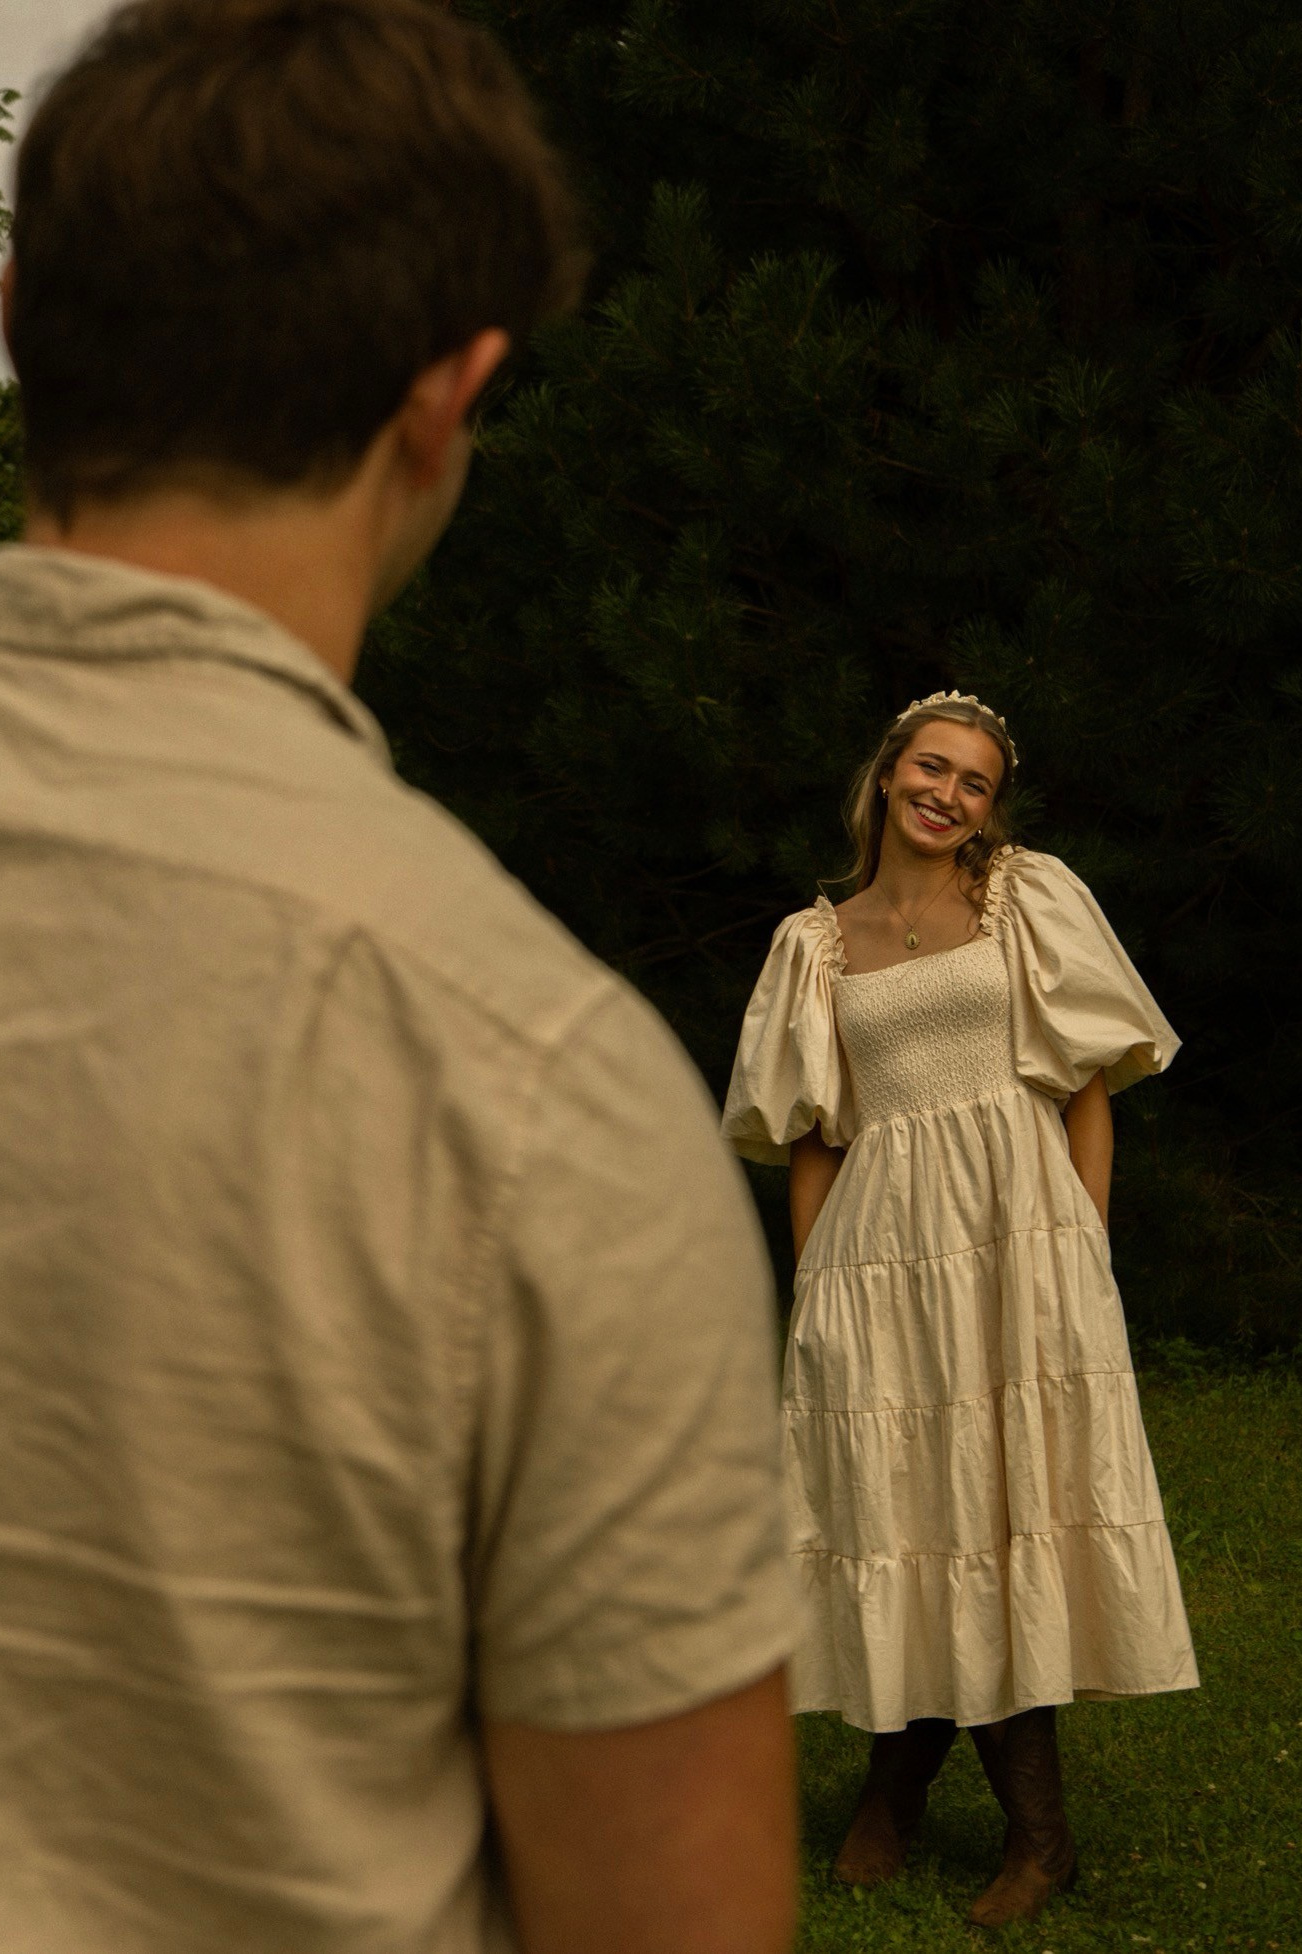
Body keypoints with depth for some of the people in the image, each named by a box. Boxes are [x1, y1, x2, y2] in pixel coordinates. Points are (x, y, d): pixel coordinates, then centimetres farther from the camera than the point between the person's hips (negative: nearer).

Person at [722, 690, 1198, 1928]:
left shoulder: (1031, 901, 8)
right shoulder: (818, 944, 13)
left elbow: (1089, 1083, 5)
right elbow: (811, 1134, 12)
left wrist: (1087, 1251, -4)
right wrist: (812, 1289, 3)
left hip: (1016, 1234, -2)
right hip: (876, 1254, 2)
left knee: (1003, 1496, -5)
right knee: (896, 1496, 1)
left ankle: (1036, 1830, 3)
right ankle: (897, 1779, 15)